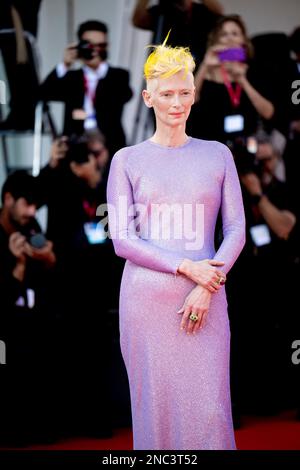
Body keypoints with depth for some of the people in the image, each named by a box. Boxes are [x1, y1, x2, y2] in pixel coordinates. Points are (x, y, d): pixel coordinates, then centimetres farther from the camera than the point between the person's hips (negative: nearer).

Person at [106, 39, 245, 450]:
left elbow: (236, 229, 5)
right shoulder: (127, 160, 4)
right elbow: (122, 239, -2)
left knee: (209, 409, -1)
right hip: (147, 297, -1)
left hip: (206, 300, 1)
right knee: (156, 404, 4)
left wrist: (206, 289, -9)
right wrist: (186, 267, -13)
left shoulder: (217, 155, 8)